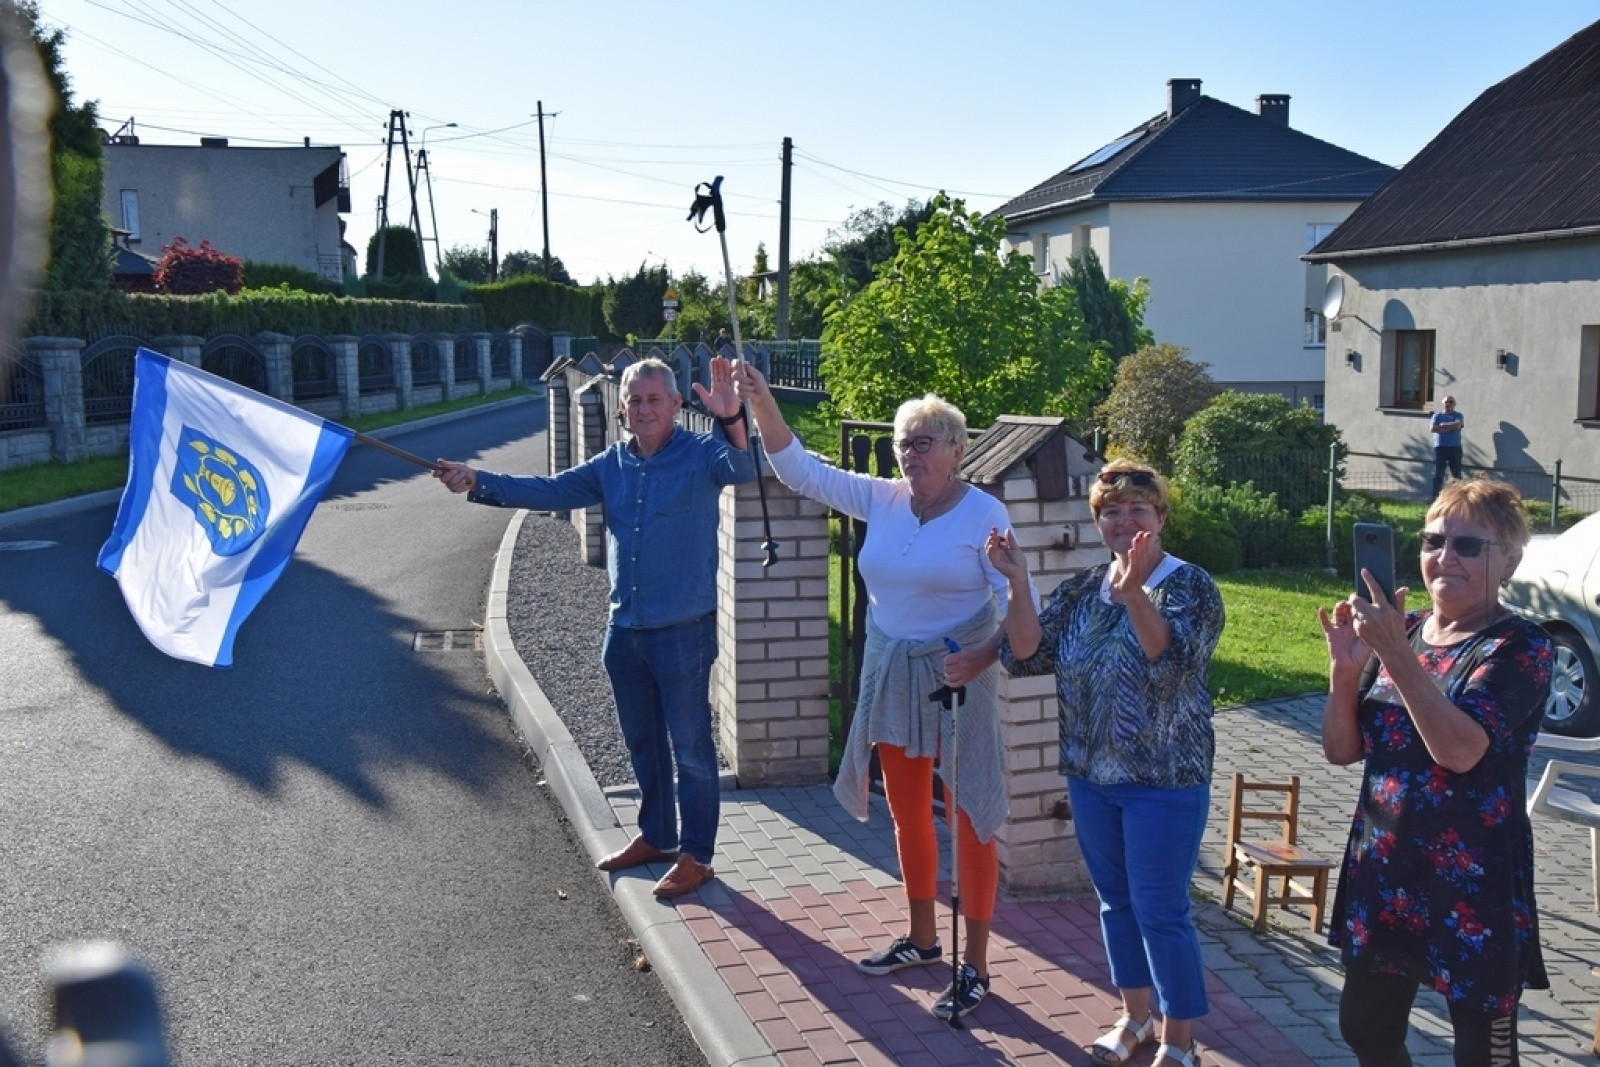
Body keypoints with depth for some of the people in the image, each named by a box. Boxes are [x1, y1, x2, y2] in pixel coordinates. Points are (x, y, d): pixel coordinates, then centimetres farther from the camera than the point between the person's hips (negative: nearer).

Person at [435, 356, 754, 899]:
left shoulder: (701, 454, -11)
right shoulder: (612, 465, 6)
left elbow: (741, 468, -30)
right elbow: (550, 491, 8)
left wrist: (731, 419, -50)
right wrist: (478, 482, -1)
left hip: (684, 631, -6)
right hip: (625, 629, 6)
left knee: (690, 748, 4)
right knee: (643, 742, 19)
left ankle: (696, 856, 16)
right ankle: (655, 836, 35)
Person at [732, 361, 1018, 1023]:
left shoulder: (983, 515, -12)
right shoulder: (881, 500, 3)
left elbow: (1016, 604, -12)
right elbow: (800, 471, 1)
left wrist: (982, 658, -28)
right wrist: (761, 404, -10)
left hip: (957, 680, -6)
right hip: (892, 679, 6)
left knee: (970, 823, 1)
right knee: (907, 813, 17)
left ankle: (974, 967, 12)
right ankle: (922, 937, 35)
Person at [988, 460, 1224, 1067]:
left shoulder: (1189, 586, -10)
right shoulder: (1081, 591, 5)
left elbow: (1171, 659, -27)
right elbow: (1025, 654, -2)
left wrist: (1132, 593, -40)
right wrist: (1017, 584, -12)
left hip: (1164, 783, -6)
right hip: (1091, 777, 6)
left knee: (1161, 912, 0)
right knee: (1116, 903, 17)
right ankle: (1135, 1017, 34)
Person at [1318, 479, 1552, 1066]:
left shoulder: (1520, 647, -11)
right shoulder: (1402, 631, 4)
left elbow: (1460, 748, -27)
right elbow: (1342, 750, 4)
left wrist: (1394, 653, -32)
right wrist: (1345, 667, -12)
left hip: (1473, 889, -6)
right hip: (1381, 874, 6)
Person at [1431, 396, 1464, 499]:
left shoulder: (1458, 415, 10)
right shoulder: (1437, 415, 12)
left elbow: (1458, 425, -11)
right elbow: (1432, 428, -5)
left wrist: (1442, 425, -5)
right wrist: (1451, 426, -6)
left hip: (1455, 448, -1)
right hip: (1440, 447, 1)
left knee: (1456, 473, -2)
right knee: (1438, 473, 0)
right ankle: (1436, 496, 1)